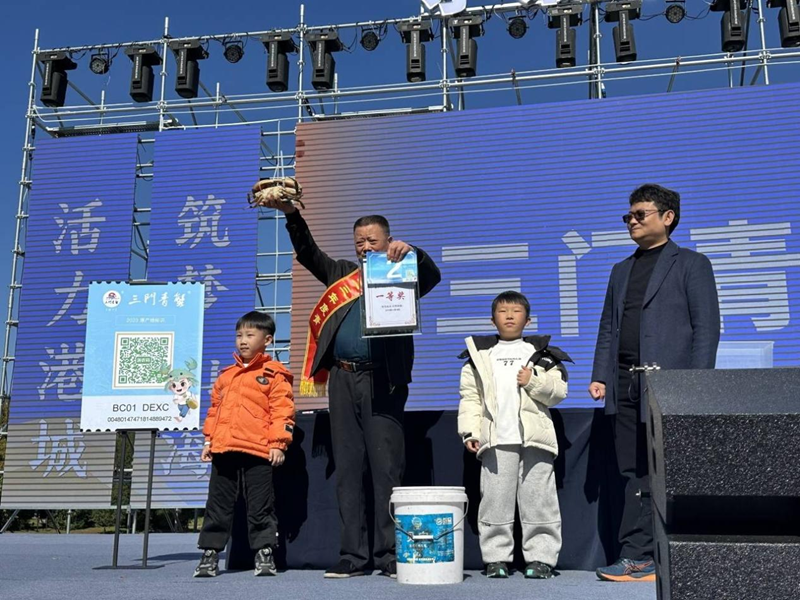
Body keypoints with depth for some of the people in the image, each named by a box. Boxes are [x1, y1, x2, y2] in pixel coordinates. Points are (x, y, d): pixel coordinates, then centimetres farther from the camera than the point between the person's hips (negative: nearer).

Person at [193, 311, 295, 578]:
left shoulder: (274, 374, 0)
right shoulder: (226, 375, 18)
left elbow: (282, 411, -6)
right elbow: (214, 409, 22)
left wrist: (278, 444, -12)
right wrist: (209, 441, 16)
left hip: (258, 452, -5)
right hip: (223, 450, 5)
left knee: (261, 506, 2)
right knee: (218, 505, 9)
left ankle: (265, 553, 12)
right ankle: (210, 553, 17)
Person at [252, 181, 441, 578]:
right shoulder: (343, 275, 21)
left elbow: (432, 275, -4)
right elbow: (309, 254, 16)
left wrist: (409, 252, -20)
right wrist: (292, 215, 4)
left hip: (383, 381, -4)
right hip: (343, 380, 4)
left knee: (386, 469, -4)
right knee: (347, 470, 4)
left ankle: (390, 555, 0)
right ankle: (353, 555, 9)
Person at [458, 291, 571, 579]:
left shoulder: (542, 355, 12)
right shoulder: (479, 355, 13)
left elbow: (559, 391, 5)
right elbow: (470, 396, 9)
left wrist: (533, 381, -11)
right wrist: (470, 431, -1)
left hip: (535, 438, -1)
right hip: (495, 440, 1)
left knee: (538, 500, 1)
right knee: (495, 500, 2)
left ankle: (541, 557, 9)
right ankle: (496, 557, 12)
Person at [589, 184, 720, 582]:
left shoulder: (691, 264, 4)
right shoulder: (622, 271, 21)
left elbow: (706, 327, -3)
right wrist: (599, 376, 9)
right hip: (626, 386, 6)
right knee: (635, 472, 6)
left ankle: (635, 556, 2)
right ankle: (642, 559, 11)